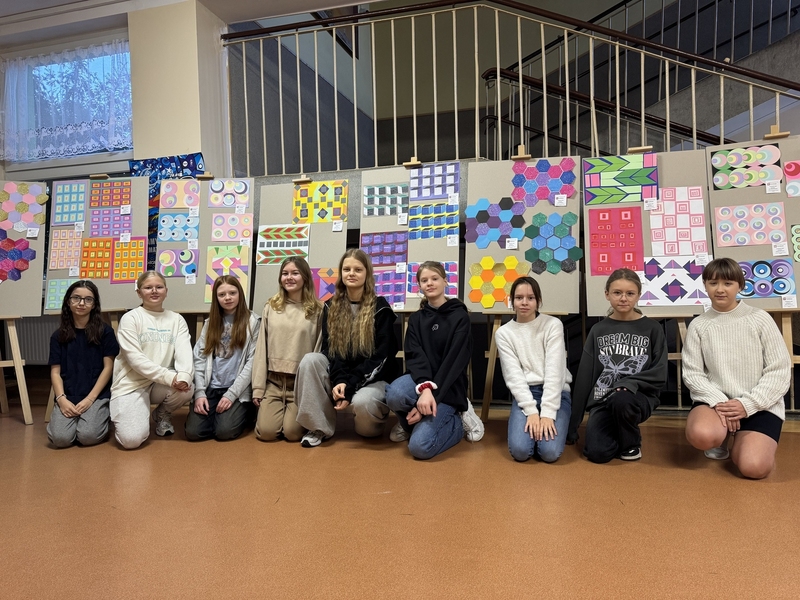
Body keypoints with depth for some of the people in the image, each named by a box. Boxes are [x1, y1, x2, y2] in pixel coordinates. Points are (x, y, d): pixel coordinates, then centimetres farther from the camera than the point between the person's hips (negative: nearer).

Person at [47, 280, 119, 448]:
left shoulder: (105, 332, 2)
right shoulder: (58, 335, 10)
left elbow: (108, 367, -2)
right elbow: (55, 372, 6)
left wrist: (90, 398, -10)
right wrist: (61, 399, -10)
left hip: (97, 396, -2)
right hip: (67, 397, 2)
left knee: (88, 436, -24)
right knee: (60, 438, -22)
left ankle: (102, 416, 9)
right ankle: (75, 419, 11)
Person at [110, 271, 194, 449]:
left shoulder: (177, 319, 6)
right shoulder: (130, 318, -4)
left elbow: (184, 351, -9)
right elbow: (135, 359, -14)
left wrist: (184, 375, -31)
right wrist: (169, 377, -25)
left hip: (161, 385, 4)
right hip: (131, 384, -3)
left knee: (185, 389, -30)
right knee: (132, 439, -23)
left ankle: (162, 414, 6)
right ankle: (124, 416, 17)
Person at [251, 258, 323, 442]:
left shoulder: (317, 310, -1)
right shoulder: (271, 307, 6)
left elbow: (320, 350, -2)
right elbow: (261, 348, 5)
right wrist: (258, 387, 1)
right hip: (273, 380, 2)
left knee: (292, 433, -14)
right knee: (266, 432, -12)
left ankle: (296, 414, 20)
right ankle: (282, 411, 21)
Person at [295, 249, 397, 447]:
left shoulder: (380, 308, -6)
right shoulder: (331, 306, 6)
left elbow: (381, 356, -12)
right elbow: (329, 347, 0)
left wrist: (350, 385, -21)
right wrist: (339, 380, -19)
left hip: (373, 378, -4)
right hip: (339, 376, 4)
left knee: (361, 402, -35)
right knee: (310, 359, -23)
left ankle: (370, 425, 3)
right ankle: (319, 427, -14)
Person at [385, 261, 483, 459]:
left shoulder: (459, 316, -4)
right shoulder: (416, 318, 8)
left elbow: (455, 361, -13)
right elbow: (414, 356, -8)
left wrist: (432, 395, -24)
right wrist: (424, 389, -28)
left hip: (447, 388, -3)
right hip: (420, 381, 3)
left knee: (420, 446, -24)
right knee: (394, 394, -34)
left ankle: (457, 420, 7)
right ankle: (411, 422, 1)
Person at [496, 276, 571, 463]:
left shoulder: (553, 325, -3)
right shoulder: (503, 333, 1)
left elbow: (554, 371, -11)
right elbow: (513, 375, -6)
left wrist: (547, 413, -20)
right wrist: (531, 411, -18)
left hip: (555, 393, -1)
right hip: (524, 394, 1)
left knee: (550, 452, -21)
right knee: (520, 451, -21)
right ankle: (533, 424, 12)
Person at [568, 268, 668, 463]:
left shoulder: (652, 329, 2)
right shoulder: (598, 330, 6)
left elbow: (659, 374, -2)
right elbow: (584, 376, 5)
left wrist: (629, 383, -22)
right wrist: (573, 423, 5)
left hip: (639, 396, -1)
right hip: (602, 399, 1)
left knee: (621, 400, -37)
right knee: (597, 452, -22)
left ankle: (631, 443, -3)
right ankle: (618, 433, 15)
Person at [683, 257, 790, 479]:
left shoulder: (759, 319, -2)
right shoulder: (698, 325, 1)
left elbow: (780, 371, -4)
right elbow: (692, 374, -3)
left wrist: (748, 404, -14)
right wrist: (718, 401, -19)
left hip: (759, 405, 0)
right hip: (715, 400, 0)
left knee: (754, 467, -22)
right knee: (701, 435, -33)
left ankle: (743, 441, 16)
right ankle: (720, 438, 7)